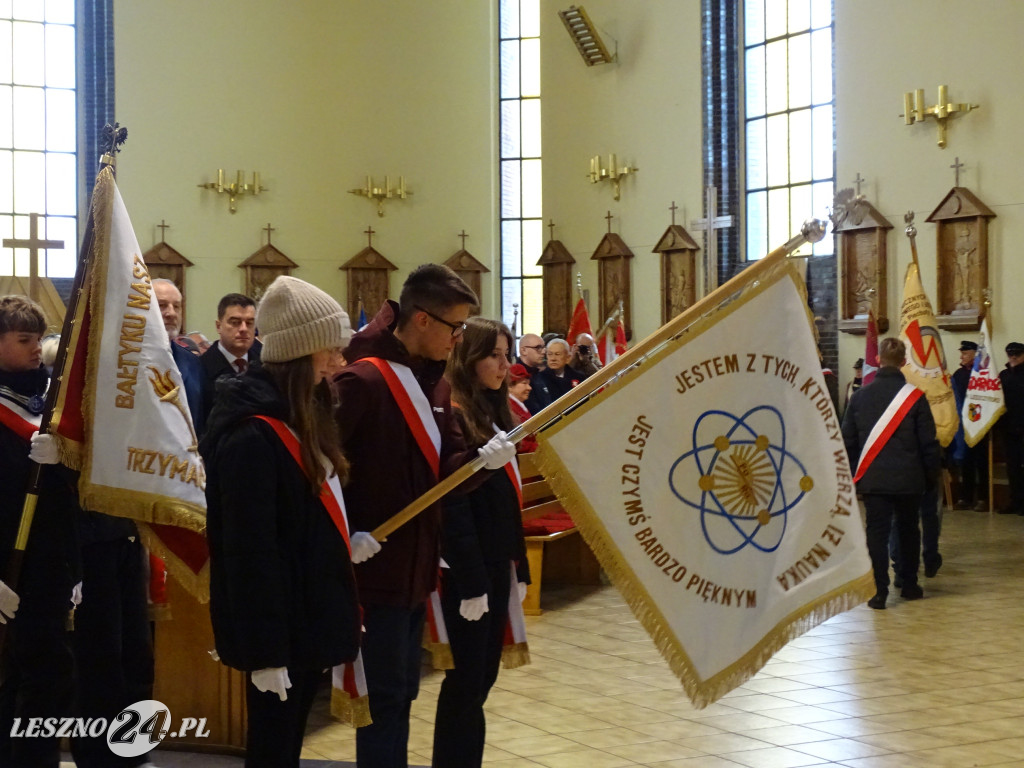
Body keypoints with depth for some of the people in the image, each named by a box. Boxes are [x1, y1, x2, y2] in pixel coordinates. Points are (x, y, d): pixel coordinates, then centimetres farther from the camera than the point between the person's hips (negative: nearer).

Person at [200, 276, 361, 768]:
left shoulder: (300, 419, 10)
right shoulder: (252, 435, -20)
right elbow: (250, 550, -22)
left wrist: (348, 542, 7)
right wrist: (265, 652, -22)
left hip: (308, 615, 9)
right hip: (278, 628, -9)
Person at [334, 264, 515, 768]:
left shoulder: (435, 381, 10)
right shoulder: (362, 379, -18)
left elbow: (445, 467, 7)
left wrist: (482, 460, -12)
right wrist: (344, 536, -21)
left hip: (417, 564, 9)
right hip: (377, 566, -9)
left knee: (402, 692, 16)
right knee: (384, 696, -1)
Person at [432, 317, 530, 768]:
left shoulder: (494, 414, 12)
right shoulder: (450, 417, -14)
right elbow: (453, 507, -19)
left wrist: (518, 565, 10)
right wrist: (470, 581, -20)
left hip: (496, 564, 8)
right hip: (467, 571, -8)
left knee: (483, 676, 12)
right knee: (466, 680, -3)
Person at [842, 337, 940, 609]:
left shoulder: (860, 396, 0)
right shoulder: (915, 397, -7)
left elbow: (848, 441, 5)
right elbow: (928, 442, -3)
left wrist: (851, 474, 15)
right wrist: (931, 475, 9)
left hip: (872, 479, 1)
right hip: (908, 479, 0)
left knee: (877, 532, 2)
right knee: (908, 530, 16)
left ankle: (880, 592, -4)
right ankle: (909, 585, 23)